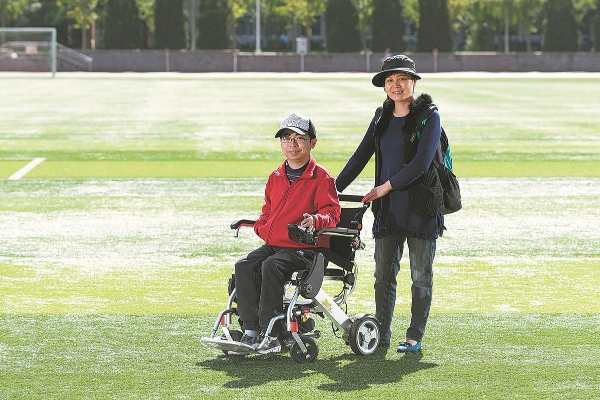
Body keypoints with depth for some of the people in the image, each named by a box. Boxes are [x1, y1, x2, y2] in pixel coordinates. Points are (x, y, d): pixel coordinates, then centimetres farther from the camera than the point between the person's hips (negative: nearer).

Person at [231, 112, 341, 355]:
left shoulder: (321, 178, 0)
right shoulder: (276, 178, 20)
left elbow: (331, 211, -8)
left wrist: (316, 220, -30)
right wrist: (261, 226, 8)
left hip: (305, 247, -6)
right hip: (273, 244, 6)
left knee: (271, 266, -33)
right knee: (244, 266, -20)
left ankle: (270, 335, -27)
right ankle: (250, 332, -19)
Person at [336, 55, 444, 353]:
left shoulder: (428, 117, -6)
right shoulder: (381, 118, 11)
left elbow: (421, 162, -16)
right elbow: (360, 157, 16)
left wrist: (386, 187, -15)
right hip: (388, 206, 5)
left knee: (421, 275, 2)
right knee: (384, 273, 6)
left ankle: (415, 336, 9)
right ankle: (382, 333, 15)